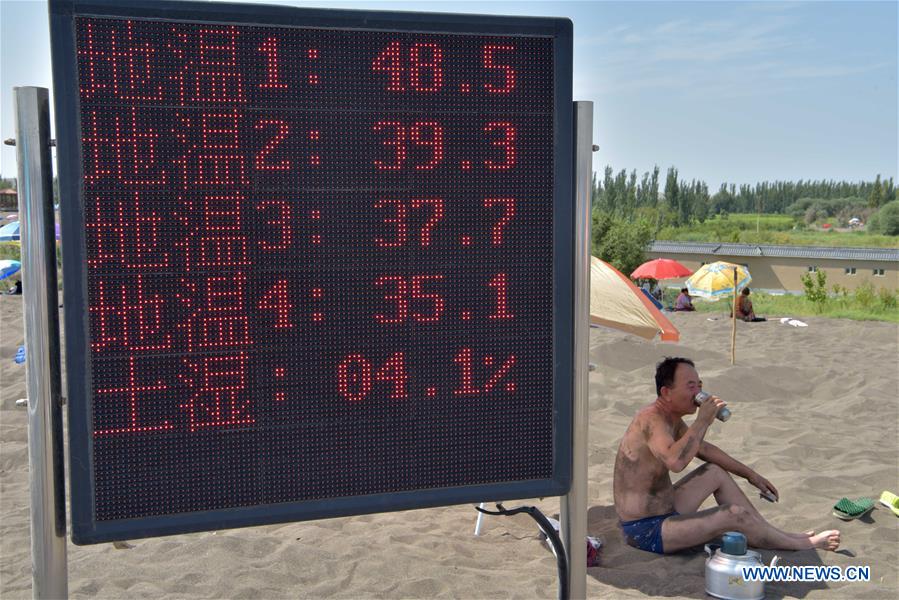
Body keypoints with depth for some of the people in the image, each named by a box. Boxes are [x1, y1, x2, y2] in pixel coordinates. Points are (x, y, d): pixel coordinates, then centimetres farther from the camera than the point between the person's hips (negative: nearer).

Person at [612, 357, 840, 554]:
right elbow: (676, 461, -42)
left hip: (664, 512, 10)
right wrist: (703, 421, -31)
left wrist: (750, 474, 23)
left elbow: (705, 449, 22)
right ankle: (803, 544, 10)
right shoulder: (651, 420, -24)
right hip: (646, 531, -10)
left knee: (716, 473, 17)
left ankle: (774, 534, 22)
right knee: (735, 515, -14)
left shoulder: (672, 419, 7)